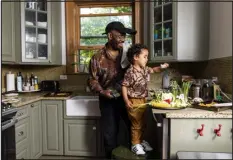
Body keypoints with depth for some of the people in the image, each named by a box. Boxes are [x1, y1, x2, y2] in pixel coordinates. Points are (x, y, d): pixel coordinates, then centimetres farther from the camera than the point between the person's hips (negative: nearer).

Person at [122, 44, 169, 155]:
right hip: (134, 101, -8)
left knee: (142, 123, 19)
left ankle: (140, 141, 35)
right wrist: (126, 101, -24)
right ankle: (135, 144, 19)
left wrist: (161, 67, 6)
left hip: (142, 100, 8)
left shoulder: (144, 69, 4)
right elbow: (124, 86, -20)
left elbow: (153, 70, 24)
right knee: (136, 124, 3)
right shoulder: (130, 72, -21)